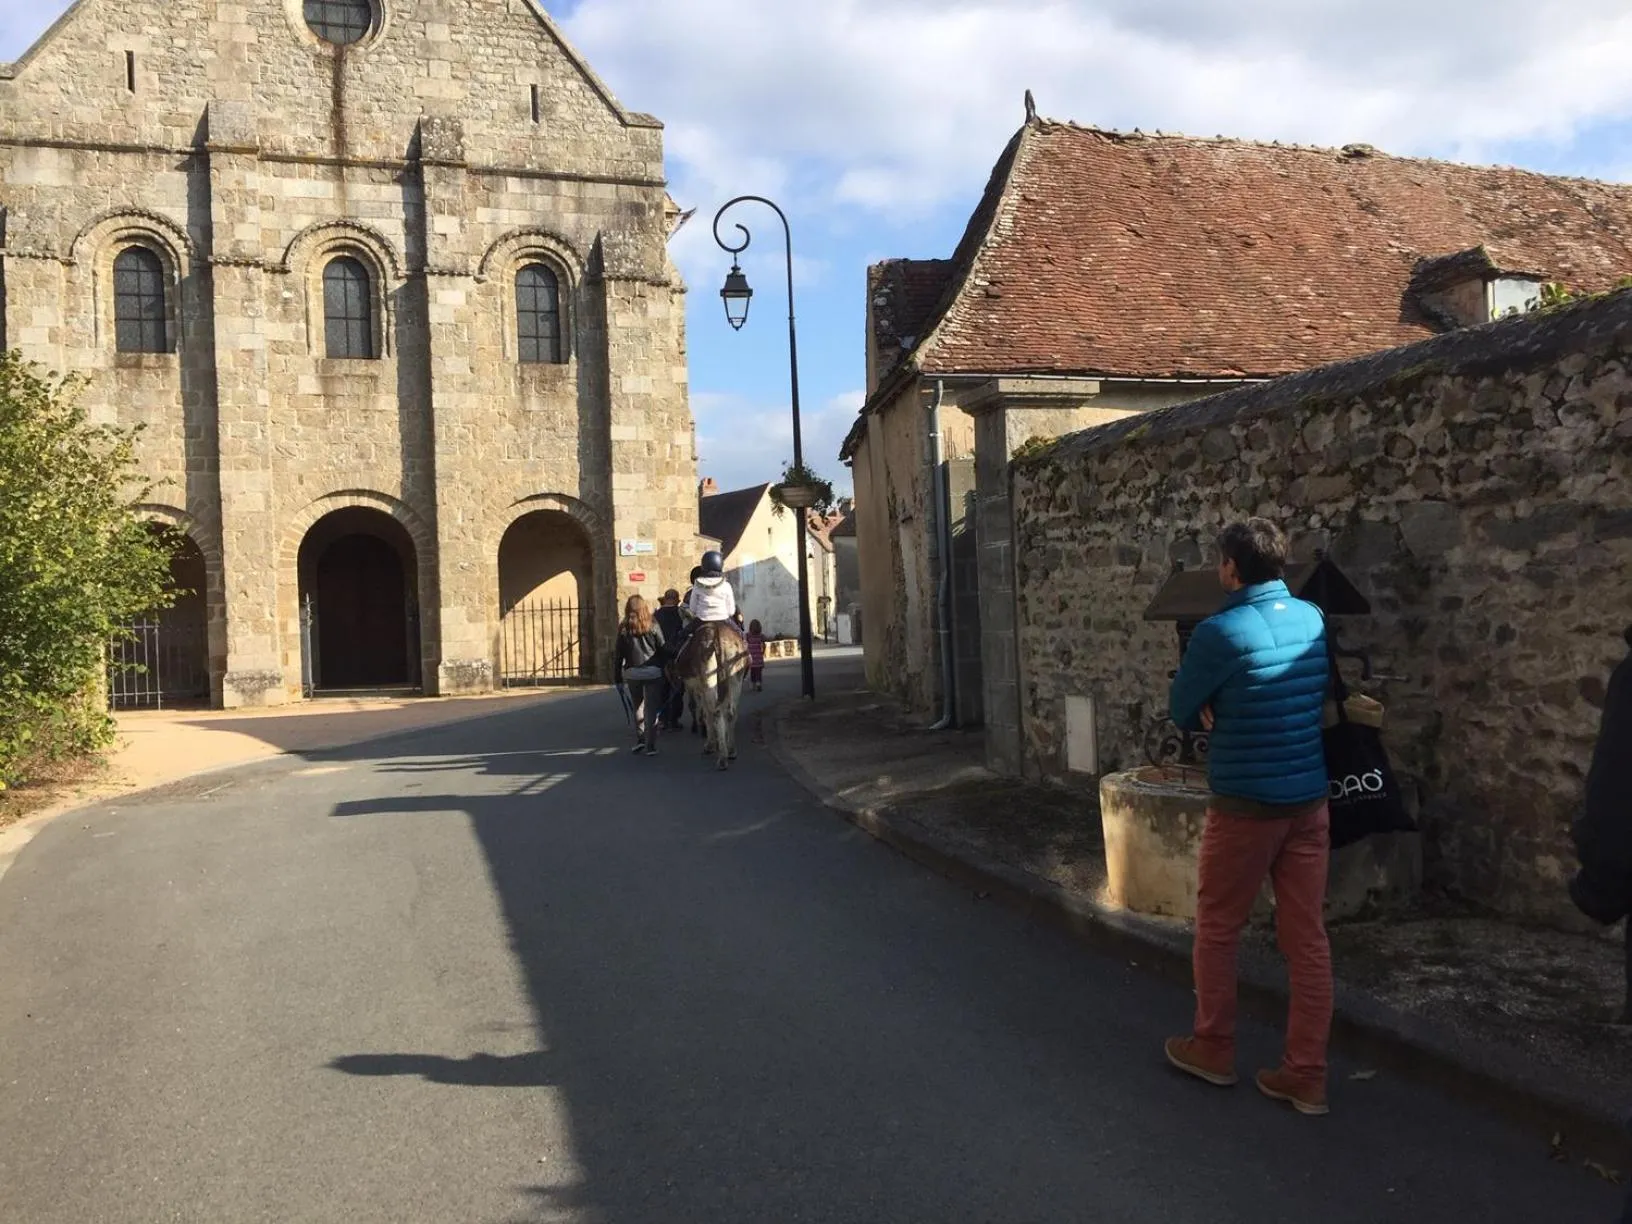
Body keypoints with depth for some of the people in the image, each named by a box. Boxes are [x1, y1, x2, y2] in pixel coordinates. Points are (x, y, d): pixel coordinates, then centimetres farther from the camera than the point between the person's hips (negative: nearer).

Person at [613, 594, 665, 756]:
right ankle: (650, 746, -3)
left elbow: (619, 655, 2)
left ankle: (639, 740, 15)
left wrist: (617, 678, 7)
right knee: (651, 709, 2)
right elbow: (663, 649, -2)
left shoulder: (623, 629, 1)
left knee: (638, 707, 20)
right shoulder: (653, 626, -1)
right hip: (653, 673, -1)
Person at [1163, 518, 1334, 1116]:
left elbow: (1181, 711, -6)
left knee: (1217, 928, 12)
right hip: (1309, 799, 6)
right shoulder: (1315, 620, 4)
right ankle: (1306, 1075, 14)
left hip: (1245, 804, -6)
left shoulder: (1219, 633, -17)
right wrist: (1228, 710, 3)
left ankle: (1213, 1049, 25)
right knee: (1307, 936, 8)